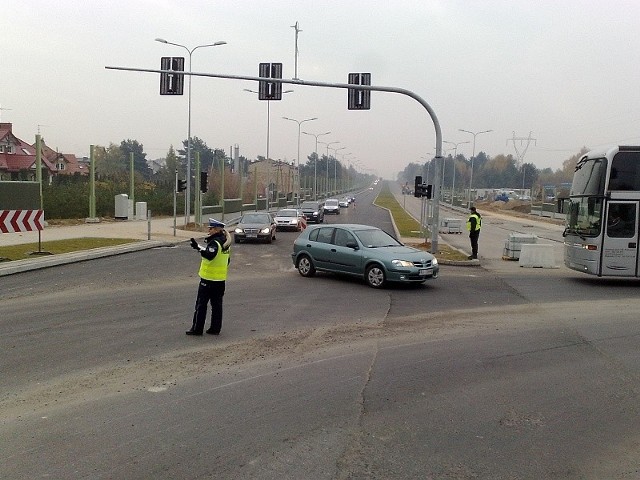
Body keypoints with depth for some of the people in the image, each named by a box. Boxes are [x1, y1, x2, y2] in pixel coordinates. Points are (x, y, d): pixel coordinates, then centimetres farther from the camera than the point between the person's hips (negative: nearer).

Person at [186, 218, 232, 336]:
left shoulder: (215, 242, -17)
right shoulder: (226, 243, 11)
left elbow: (209, 255, -35)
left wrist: (199, 247, -46)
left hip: (208, 278, -8)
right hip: (221, 279, 8)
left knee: (201, 304, 0)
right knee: (217, 304, 10)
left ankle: (197, 328, 4)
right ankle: (215, 328, 13)